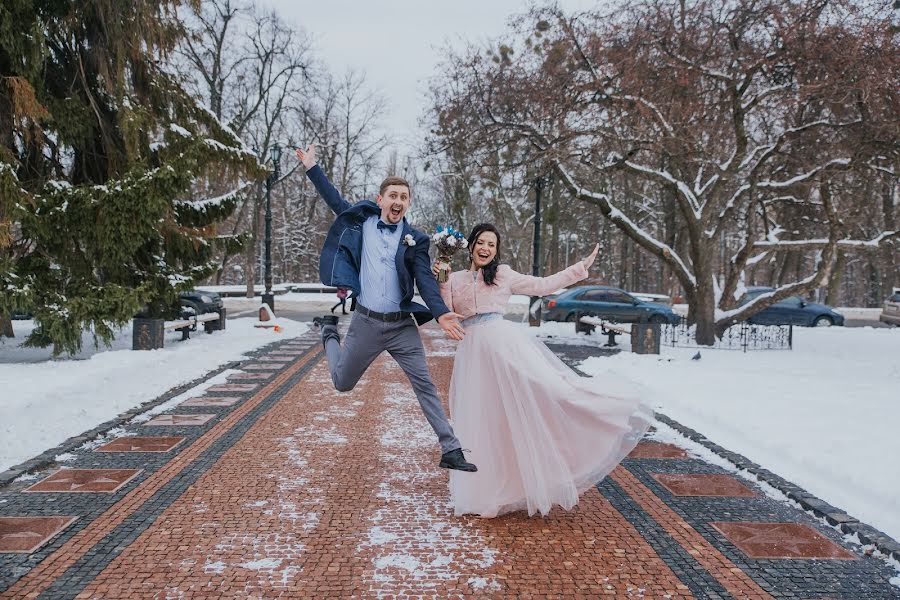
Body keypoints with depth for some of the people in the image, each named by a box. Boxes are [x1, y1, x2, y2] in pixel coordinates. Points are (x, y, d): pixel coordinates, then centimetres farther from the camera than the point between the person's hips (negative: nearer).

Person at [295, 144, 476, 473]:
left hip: (402, 326, -1)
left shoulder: (415, 240, -2)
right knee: (342, 383, 16)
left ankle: (450, 451, 4)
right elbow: (335, 200, 17)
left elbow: (426, 280, -10)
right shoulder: (363, 220, 3)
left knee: (425, 384, -3)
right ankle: (330, 332, 45)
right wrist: (311, 167, 18)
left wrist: (441, 313, -26)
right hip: (365, 323, 1)